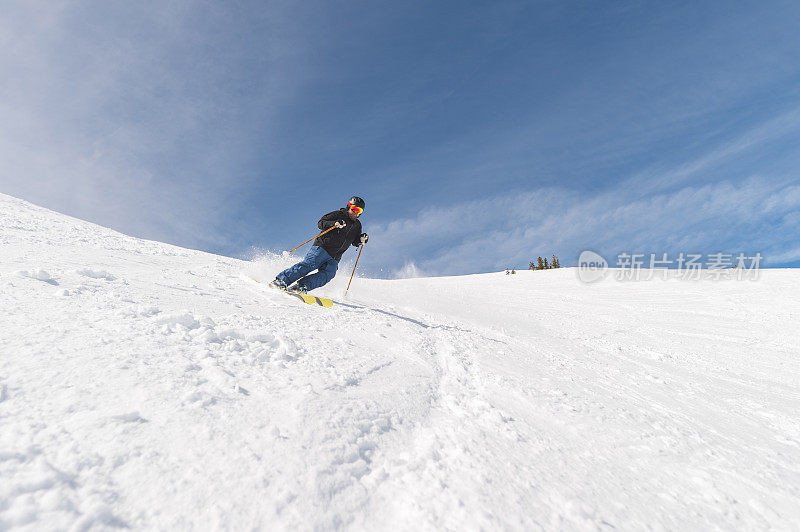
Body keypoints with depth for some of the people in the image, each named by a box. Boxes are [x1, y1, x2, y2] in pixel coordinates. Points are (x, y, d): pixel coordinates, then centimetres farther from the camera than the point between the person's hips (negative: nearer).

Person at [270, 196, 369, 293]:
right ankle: (281, 280, -19)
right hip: (322, 247, -4)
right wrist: (334, 224, -21)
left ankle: (301, 286, -28)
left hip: (333, 258, 4)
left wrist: (361, 239, 4)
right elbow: (321, 222, -4)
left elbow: (354, 241, 26)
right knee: (309, 264, -23)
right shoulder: (338, 215, 4)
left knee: (328, 273, -22)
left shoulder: (357, 225, 19)